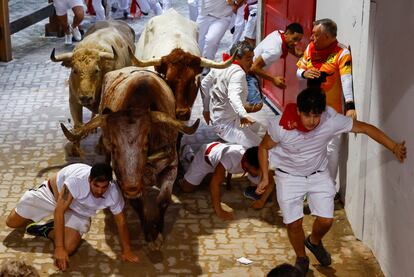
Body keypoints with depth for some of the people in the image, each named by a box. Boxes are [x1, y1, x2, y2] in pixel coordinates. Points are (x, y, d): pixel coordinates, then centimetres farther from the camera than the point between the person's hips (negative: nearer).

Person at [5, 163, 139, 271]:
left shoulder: (114, 192, -32)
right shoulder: (77, 179, -44)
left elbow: (121, 221, -16)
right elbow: (59, 211, -38)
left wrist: (127, 250, -13)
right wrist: (59, 248, -39)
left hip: (77, 211, 2)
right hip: (52, 193, -2)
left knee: (69, 248, -20)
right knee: (12, 222, 6)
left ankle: (43, 230, 9)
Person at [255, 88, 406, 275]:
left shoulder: (332, 120, -29)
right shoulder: (281, 125, -32)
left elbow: (365, 128, -18)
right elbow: (264, 147, -11)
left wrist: (394, 147, -20)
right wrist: (265, 177, -13)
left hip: (318, 174, 2)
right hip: (289, 176, -2)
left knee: (326, 220, 1)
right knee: (294, 223, 0)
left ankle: (314, 241, 38)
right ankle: (301, 258, 31)